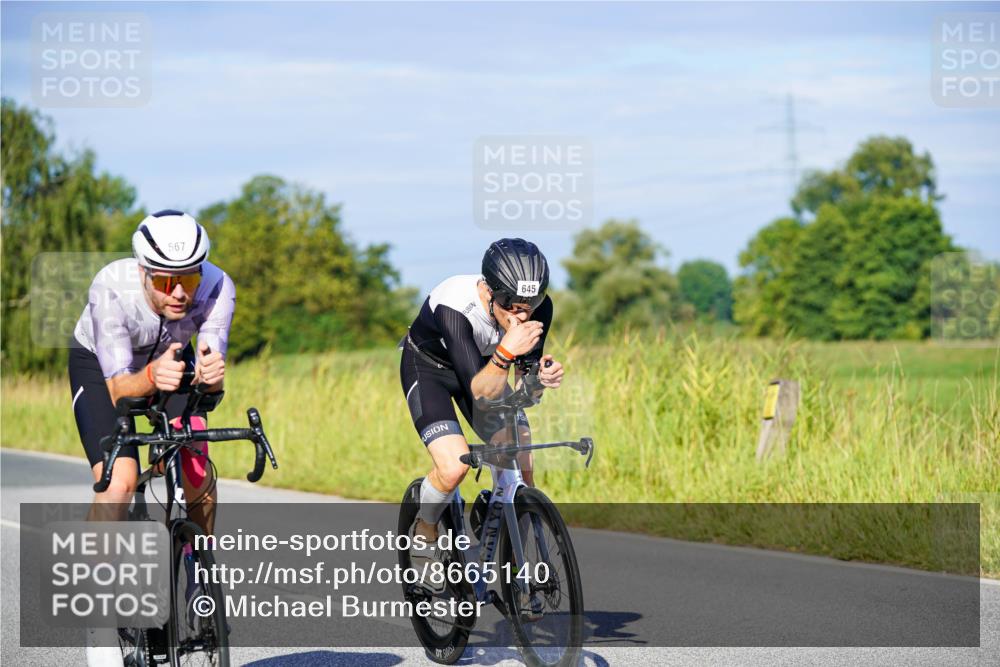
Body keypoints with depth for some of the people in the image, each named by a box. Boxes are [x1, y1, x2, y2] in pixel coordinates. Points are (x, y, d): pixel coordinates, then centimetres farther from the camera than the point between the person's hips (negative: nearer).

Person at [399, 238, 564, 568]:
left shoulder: (537, 307, -26)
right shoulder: (454, 308, -40)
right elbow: (480, 391, -41)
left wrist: (541, 374, -38)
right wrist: (506, 351, -59)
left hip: (481, 365, 5)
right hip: (427, 368, -5)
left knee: (521, 470, -9)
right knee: (454, 467, -24)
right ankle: (425, 530, 6)